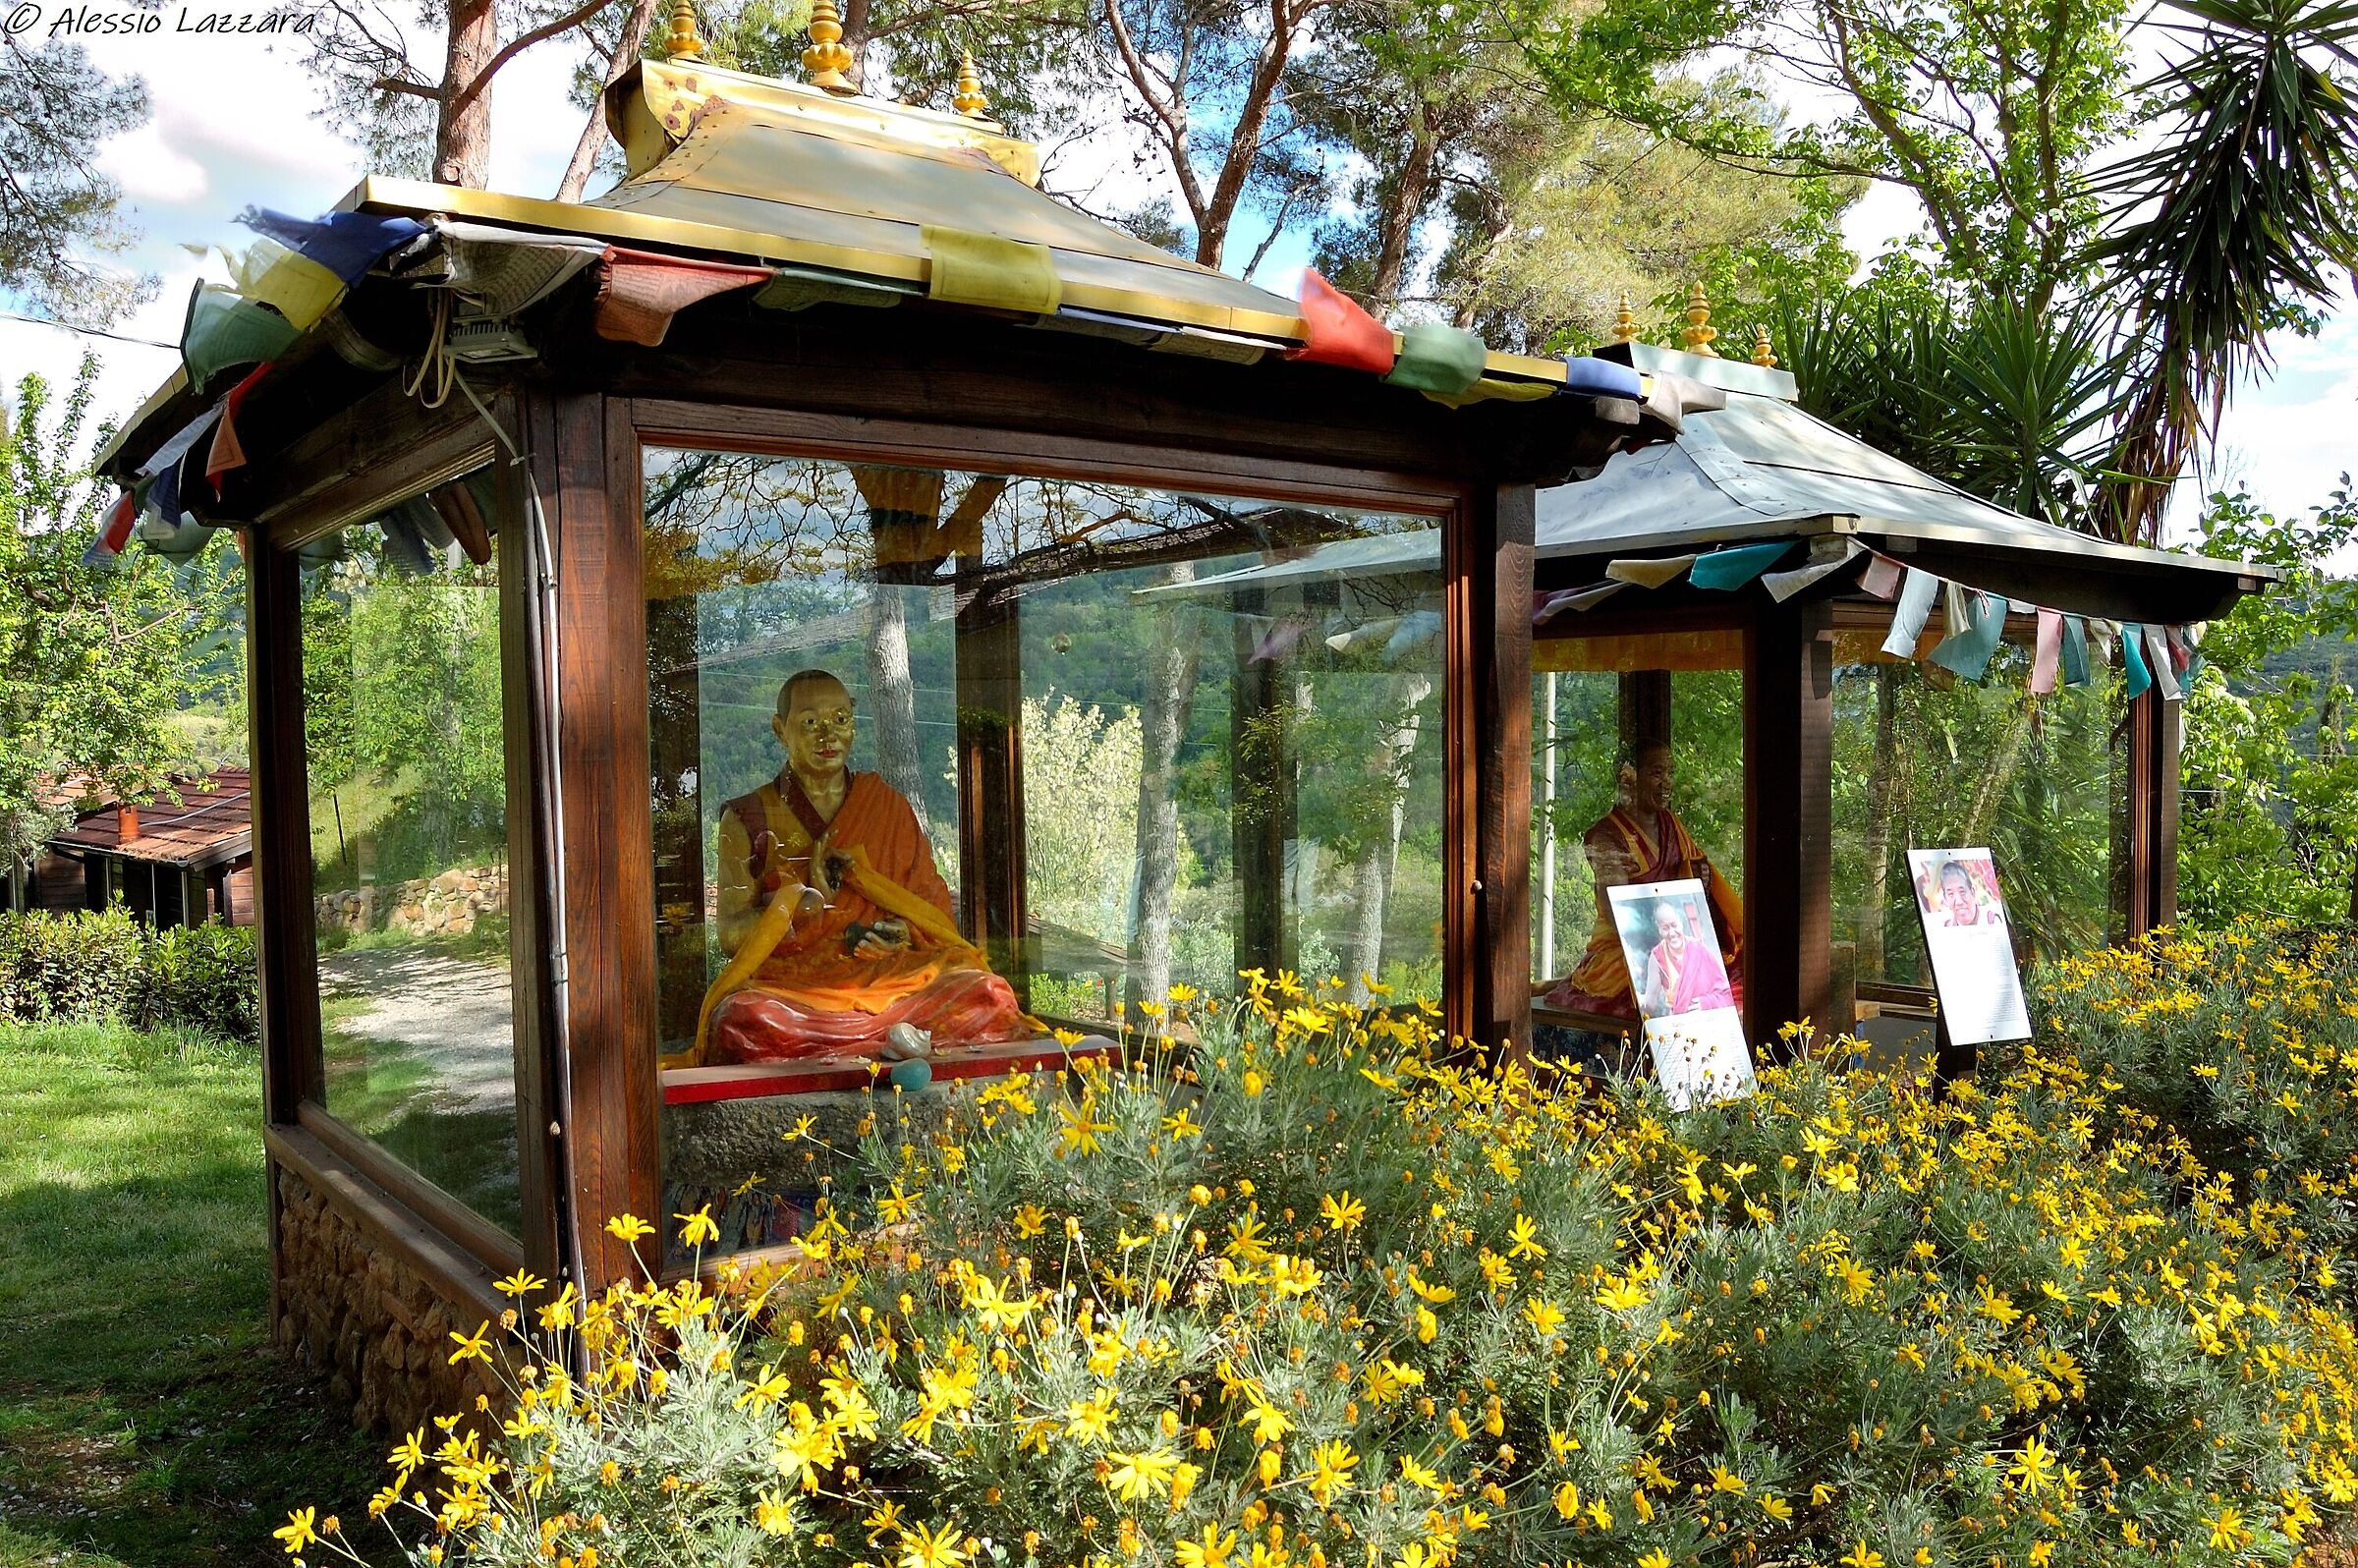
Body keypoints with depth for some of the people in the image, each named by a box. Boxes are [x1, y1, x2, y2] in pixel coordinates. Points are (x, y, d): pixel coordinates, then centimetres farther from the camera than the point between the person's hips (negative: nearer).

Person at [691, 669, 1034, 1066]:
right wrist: (809, 898, -13)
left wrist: (901, 932, -11)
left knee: (987, 992, -26)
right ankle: (891, 1037, -30)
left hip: (888, 979, 1)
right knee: (742, 1015, -37)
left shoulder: (886, 806, 16)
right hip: (790, 985, -1)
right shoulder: (748, 819, 9)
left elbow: (931, 909, 12)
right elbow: (731, 935, 1)